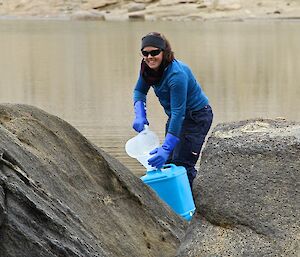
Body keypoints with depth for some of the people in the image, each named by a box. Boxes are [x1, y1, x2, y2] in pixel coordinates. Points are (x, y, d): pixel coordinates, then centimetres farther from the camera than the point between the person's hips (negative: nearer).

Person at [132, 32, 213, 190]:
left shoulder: (176, 74, -34)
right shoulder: (147, 68, -11)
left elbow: (178, 113, -35)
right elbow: (139, 91, 5)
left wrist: (166, 148, -39)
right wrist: (139, 116, -16)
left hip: (197, 116, -9)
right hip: (176, 115, 9)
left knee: (182, 163, -14)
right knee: (169, 161, 14)